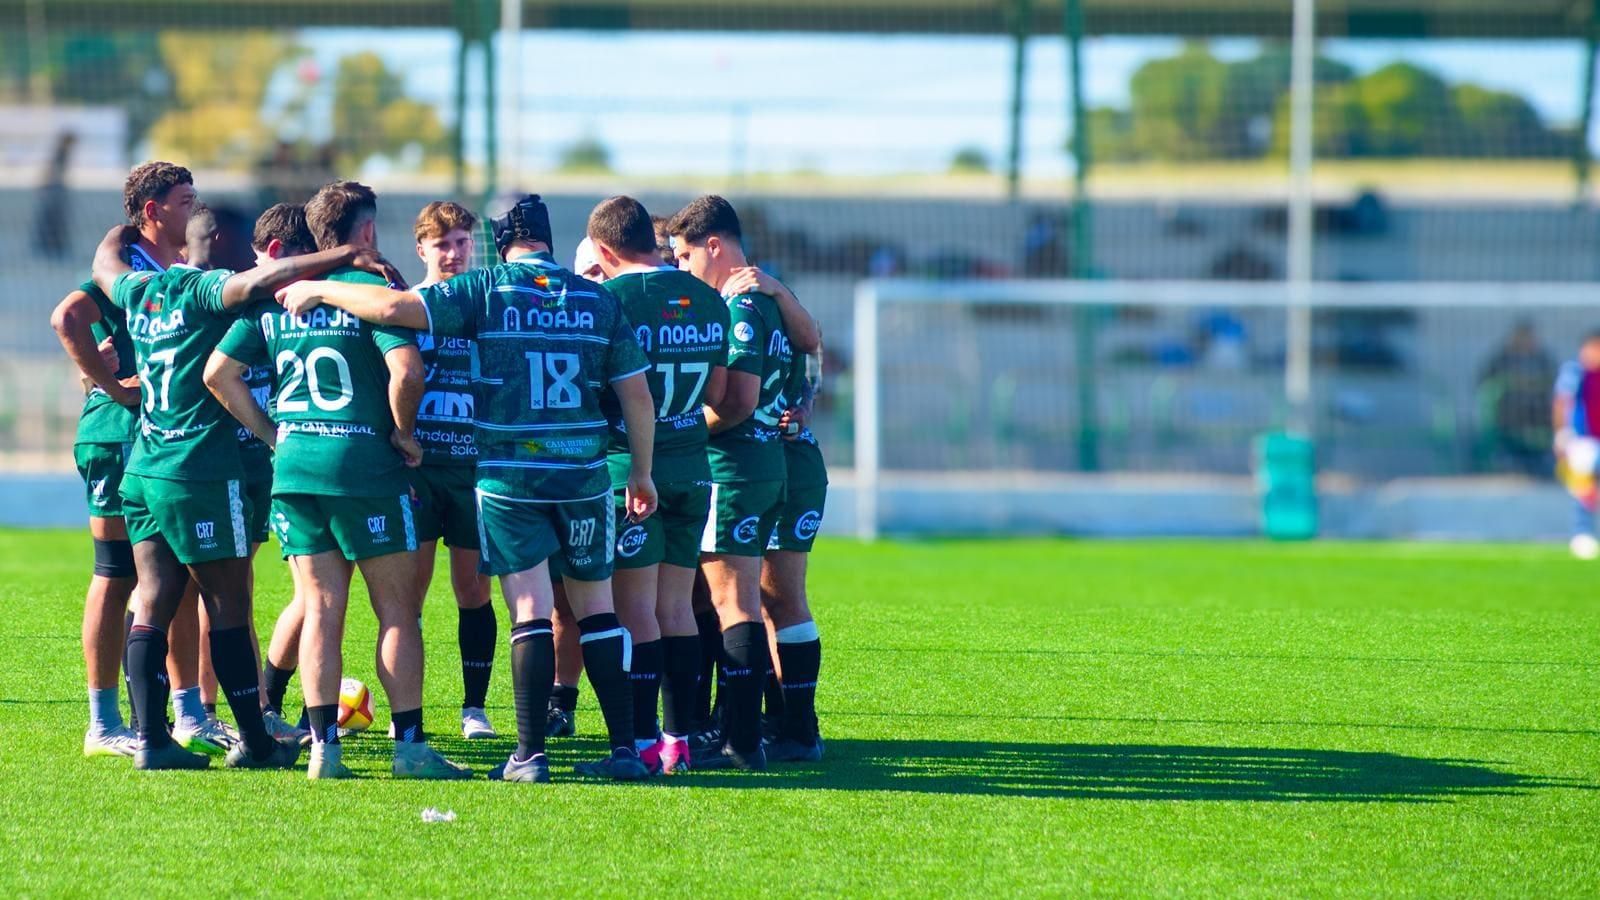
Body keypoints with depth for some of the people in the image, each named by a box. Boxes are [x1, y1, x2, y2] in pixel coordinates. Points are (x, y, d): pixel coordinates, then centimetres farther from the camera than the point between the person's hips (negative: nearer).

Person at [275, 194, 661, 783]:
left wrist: (318, 290, 0)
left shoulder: (487, 290, -5)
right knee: (596, 608, 10)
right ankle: (625, 749, 7)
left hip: (507, 476, -2)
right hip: (584, 478, 2)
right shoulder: (598, 300, 4)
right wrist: (642, 472, 18)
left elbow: (393, 308, -14)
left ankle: (530, 754, -4)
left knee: (530, 612, -1)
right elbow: (637, 393, 6)